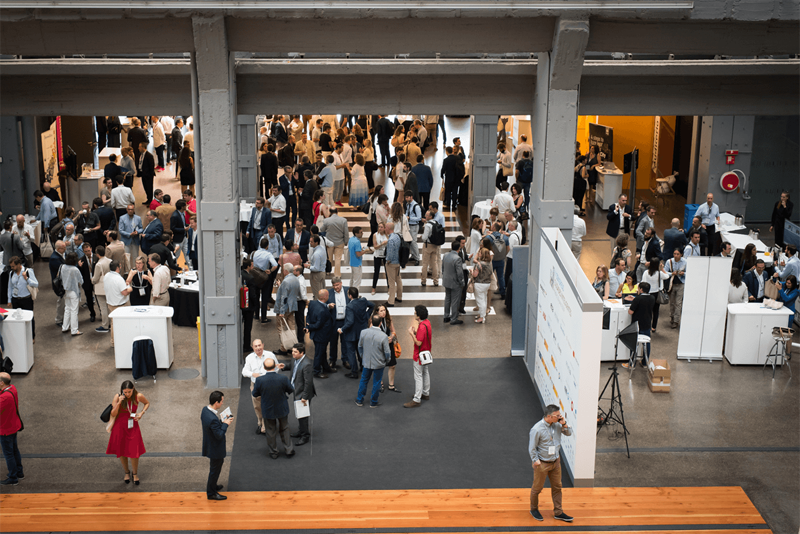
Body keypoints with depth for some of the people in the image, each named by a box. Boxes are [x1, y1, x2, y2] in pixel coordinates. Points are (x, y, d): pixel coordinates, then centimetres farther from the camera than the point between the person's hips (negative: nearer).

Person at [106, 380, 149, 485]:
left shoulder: (138, 396, -14)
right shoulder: (117, 397, -18)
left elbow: (147, 403, 7)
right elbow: (113, 414, -18)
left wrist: (141, 413, -8)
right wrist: (119, 403, -32)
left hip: (133, 426, 0)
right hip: (120, 426, 0)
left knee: (134, 451, 0)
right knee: (122, 451, 12)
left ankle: (135, 473, 25)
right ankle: (126, 472, 35)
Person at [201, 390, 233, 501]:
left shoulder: (205, 409, -7)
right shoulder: (213, 419, -37)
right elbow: (219, 435, -29)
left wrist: (222, 422, -1)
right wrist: (225, 424, -19)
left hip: (210, 445, 9)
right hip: (215, 449, -9)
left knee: (215, 468, 29)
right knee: (215, 470, 10)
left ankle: (212, 486, 48)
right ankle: (211, 493, 27)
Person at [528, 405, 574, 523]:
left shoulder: (557, 425, -8)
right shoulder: (537, 429, -25)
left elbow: (569, 433, 5)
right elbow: (532, 448, -17)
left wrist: (564, 424, -13)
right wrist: (536, 461, -14)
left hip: (555, 461, 6)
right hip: (542, 464, -6)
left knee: (557, 487, 15)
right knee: (537, 488, 12)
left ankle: (558, 513, 29)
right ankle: (534, 509, 35)